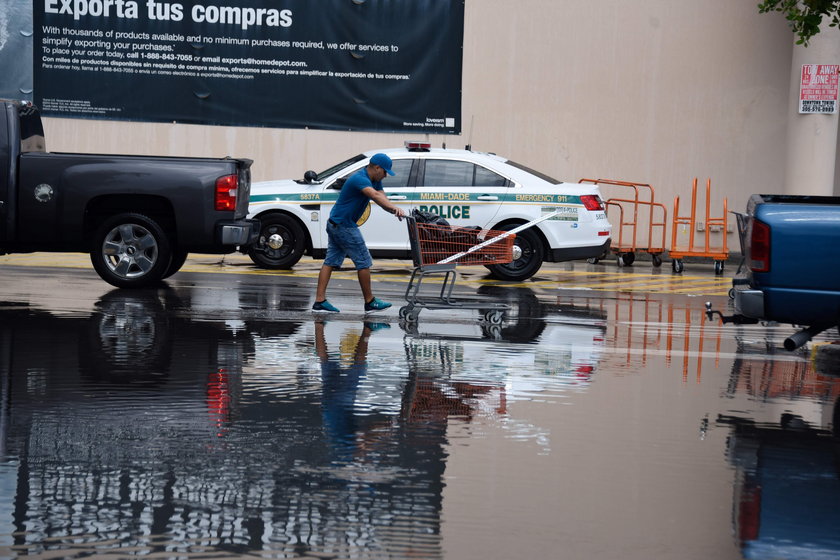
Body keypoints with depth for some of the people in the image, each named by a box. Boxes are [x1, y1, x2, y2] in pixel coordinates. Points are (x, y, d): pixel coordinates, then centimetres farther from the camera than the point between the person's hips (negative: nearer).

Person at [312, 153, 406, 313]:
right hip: (345, 226, -10)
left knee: (330, 262, 6)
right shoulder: (360, 179, -23)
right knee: (363, 262, -2)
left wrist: (394, 210, -22)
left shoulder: (375, 180, 9)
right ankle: (370, 302, 6)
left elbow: (382, 198, -1)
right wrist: (395, 207, -56)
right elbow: (375, 195, -42)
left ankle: (319, 301, 4)